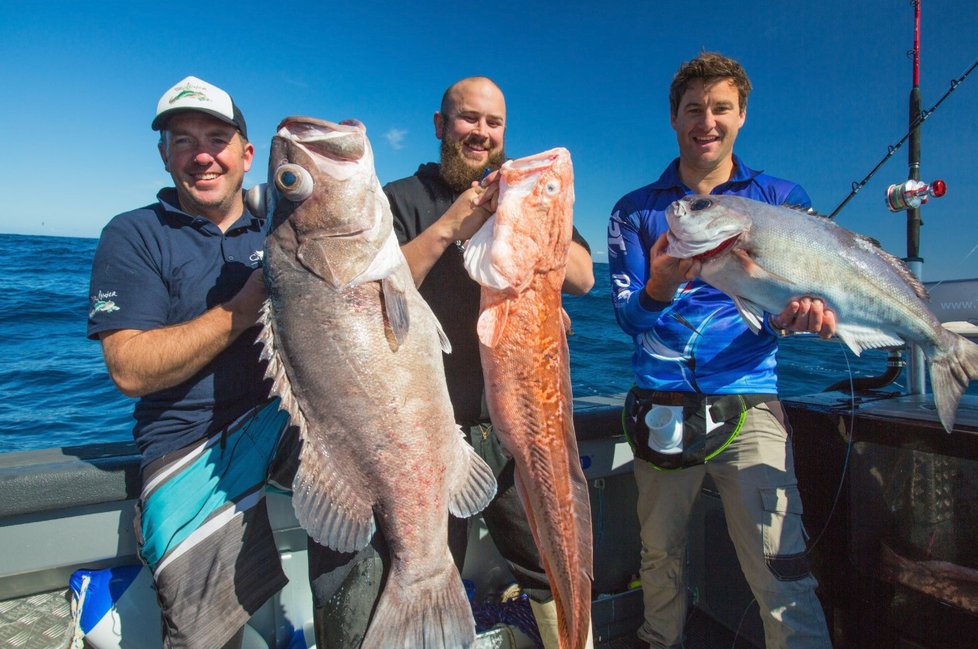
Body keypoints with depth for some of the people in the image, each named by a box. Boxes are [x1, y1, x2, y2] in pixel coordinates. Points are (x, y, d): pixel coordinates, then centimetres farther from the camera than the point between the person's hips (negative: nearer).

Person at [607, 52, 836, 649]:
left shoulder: (779, 199, 10)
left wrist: (807, 309, -22)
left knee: (782, 571, -10)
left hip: (748, 400, 0)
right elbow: (626, 315, -1)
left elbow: (809, 283, 3)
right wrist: (659, 290, -24)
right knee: (660, 558, 12)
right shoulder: (635, 211, 8)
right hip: (660, 405, 1)